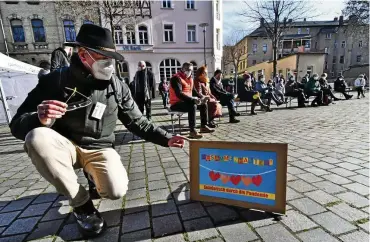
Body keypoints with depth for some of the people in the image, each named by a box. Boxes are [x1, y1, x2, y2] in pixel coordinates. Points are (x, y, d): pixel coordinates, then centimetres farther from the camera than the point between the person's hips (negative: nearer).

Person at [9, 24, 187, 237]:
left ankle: (95, 174, 18)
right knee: (36, 137, -30)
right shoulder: (56, 81, -11)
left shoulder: (117, 86, -6)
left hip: (100, 149, 0)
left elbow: (137, 122, -1)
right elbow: (18, 125, -10)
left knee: (116, 191, -22)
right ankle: (81, 203, -11)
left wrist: (166, 139, -8)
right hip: (67, 146, 1)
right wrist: (40, 119, -34)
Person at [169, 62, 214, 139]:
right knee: (192, 106, -34)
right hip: (176, 103, -9)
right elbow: (179, 94, -28)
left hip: (187, 101, 10)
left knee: (203, 104, 7)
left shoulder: (190, 78, 15)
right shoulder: (176, 78, -16)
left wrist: (201, 98, -3)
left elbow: (193, 90, 17)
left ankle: (203, 126, 13)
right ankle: (192, 131, -32)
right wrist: (193, 100, -34)